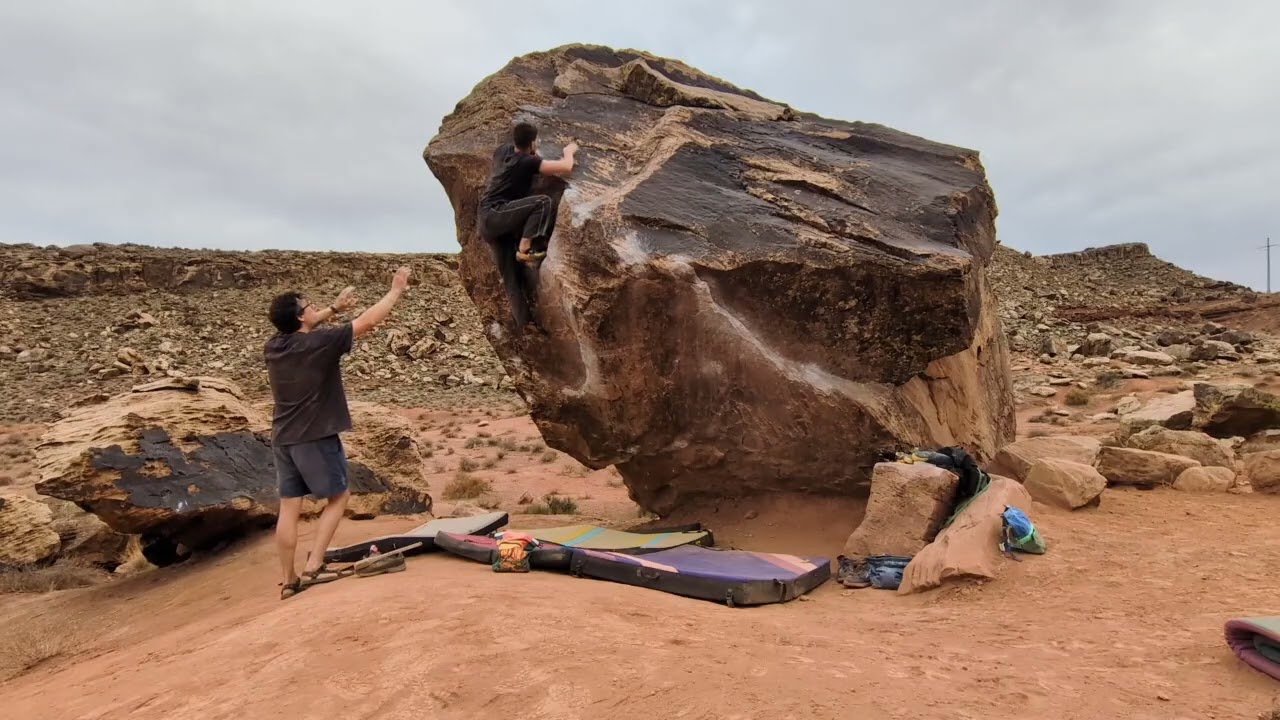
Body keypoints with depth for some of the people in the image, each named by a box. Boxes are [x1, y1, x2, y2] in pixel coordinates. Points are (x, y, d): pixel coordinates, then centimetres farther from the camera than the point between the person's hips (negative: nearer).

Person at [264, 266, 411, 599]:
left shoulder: (273, 346, 4)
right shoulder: (320, 343, -15)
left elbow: (300, 330, 27)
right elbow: (367, 321, -8)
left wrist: (333, 309, 28)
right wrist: (396, 290, 3)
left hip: (283, 438, 7)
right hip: (315, 437, -6)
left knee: (289, 507, 9)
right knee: (338, 497, 10)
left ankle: (289, 580, 16)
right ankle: (313, 566, 4)